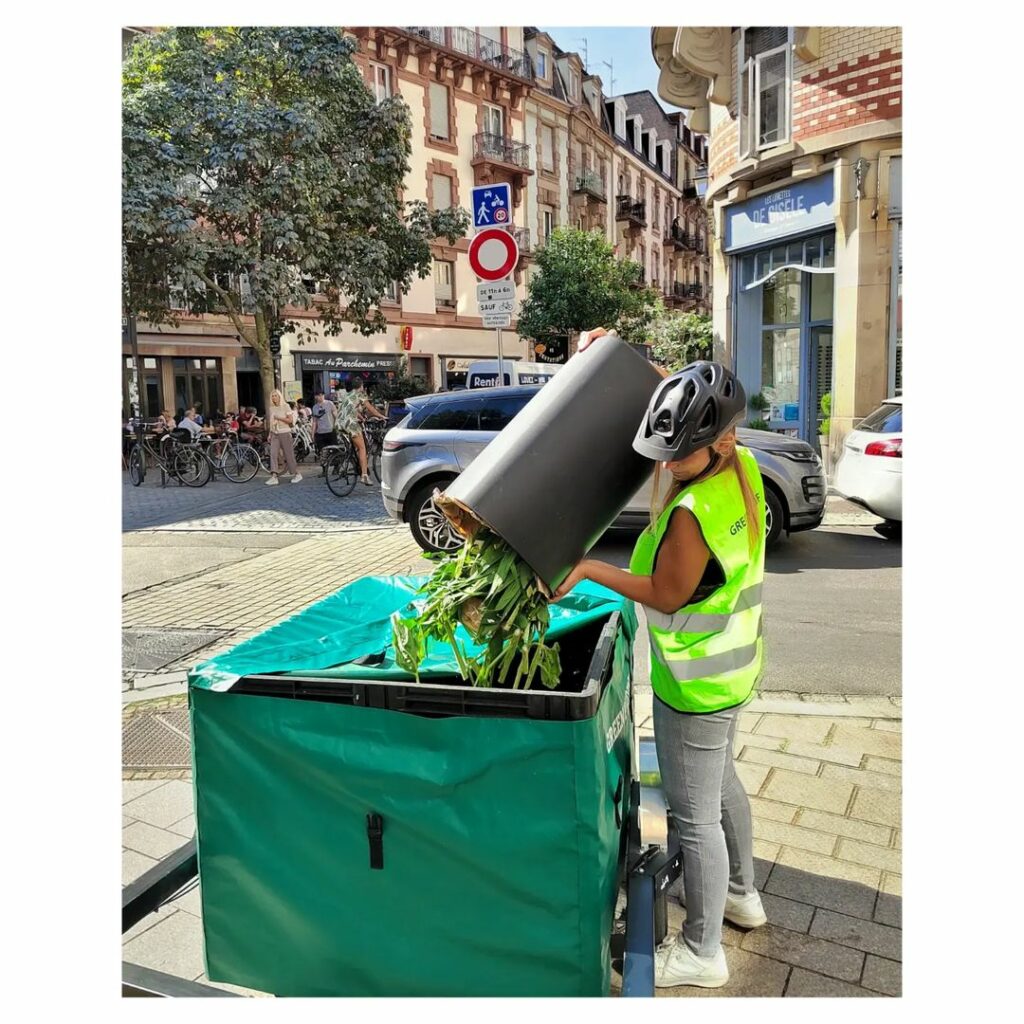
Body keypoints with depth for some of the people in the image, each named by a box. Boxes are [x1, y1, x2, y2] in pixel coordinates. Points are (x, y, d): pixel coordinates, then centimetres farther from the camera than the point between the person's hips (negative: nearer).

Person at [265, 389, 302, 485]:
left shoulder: (285, 406, -3)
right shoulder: (271, 409, 11)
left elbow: (290, 420, -9)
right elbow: (271, 423, 17)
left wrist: (279, 418, -16)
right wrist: (270, 434, 10)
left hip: (284, 433, -4)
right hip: (274, 434, 4)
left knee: (288, 454, -1)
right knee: (273, 453, -10)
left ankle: (297, 474, 14)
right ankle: (274, 476, -14)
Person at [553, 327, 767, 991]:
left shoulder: (691, 513, -32)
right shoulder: (743, 466, -6)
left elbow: (665, 595, -20)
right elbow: (684, 400, 10)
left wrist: (586, 569, -13)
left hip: (695, 685, -10)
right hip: (732, 665, 10)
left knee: (695, 815, 8)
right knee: (720, 781, 29)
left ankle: (702, 952, 29)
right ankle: (741, 894, 50)